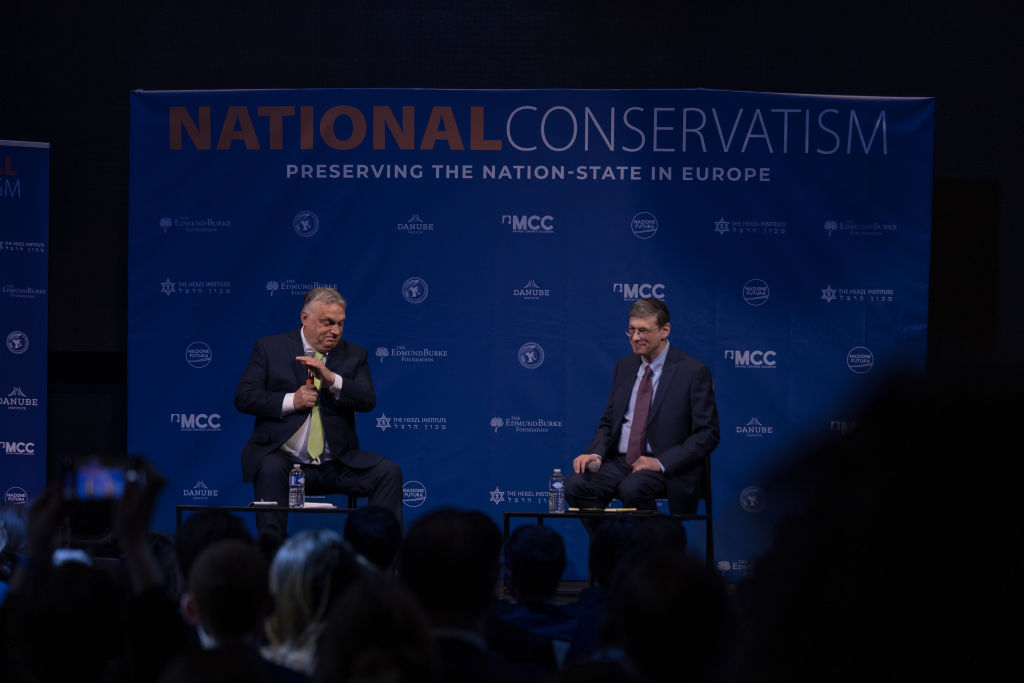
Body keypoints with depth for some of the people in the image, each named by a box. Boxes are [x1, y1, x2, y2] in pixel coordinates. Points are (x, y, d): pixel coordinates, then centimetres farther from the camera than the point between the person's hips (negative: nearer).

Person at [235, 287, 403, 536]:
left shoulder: (354, 355, 12)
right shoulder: (269, 348, 7)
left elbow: (368, 400, -3)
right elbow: (244, 397, 0)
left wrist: (331, 378, -18)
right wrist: (290, 401, -13)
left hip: (336, 464, 3)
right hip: (281, 457, -2)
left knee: (388, 472, -19)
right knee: (271, 470, -36)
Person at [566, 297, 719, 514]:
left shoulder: (694, 372, -4)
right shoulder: (624, 367, 15)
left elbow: (707, 434, -6)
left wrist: (660, 463, -17)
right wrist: (595, 453, -4)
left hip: (666, 467, -5)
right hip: (619, 462, 5)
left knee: (633, 488, -37)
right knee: (575, 484, -24)